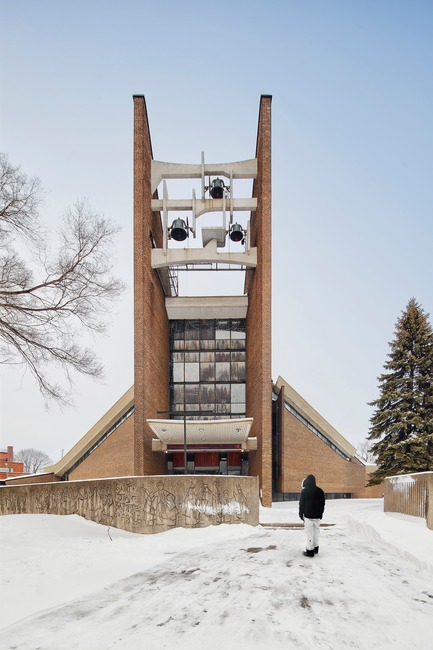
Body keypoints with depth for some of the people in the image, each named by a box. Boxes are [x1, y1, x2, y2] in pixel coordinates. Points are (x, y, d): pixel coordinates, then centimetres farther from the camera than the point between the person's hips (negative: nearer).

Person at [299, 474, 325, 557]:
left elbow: (301, 504, -7)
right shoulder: (320, 491, 5)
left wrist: (301, 514, 2)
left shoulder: (304, 491, -10)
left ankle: (310, 551, -1)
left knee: (309, 533, -2)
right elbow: (323, 504, 12)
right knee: (316, 531, 17)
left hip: (308, 515, -5)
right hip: (317, 515, 5)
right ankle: (315, 548, 27)